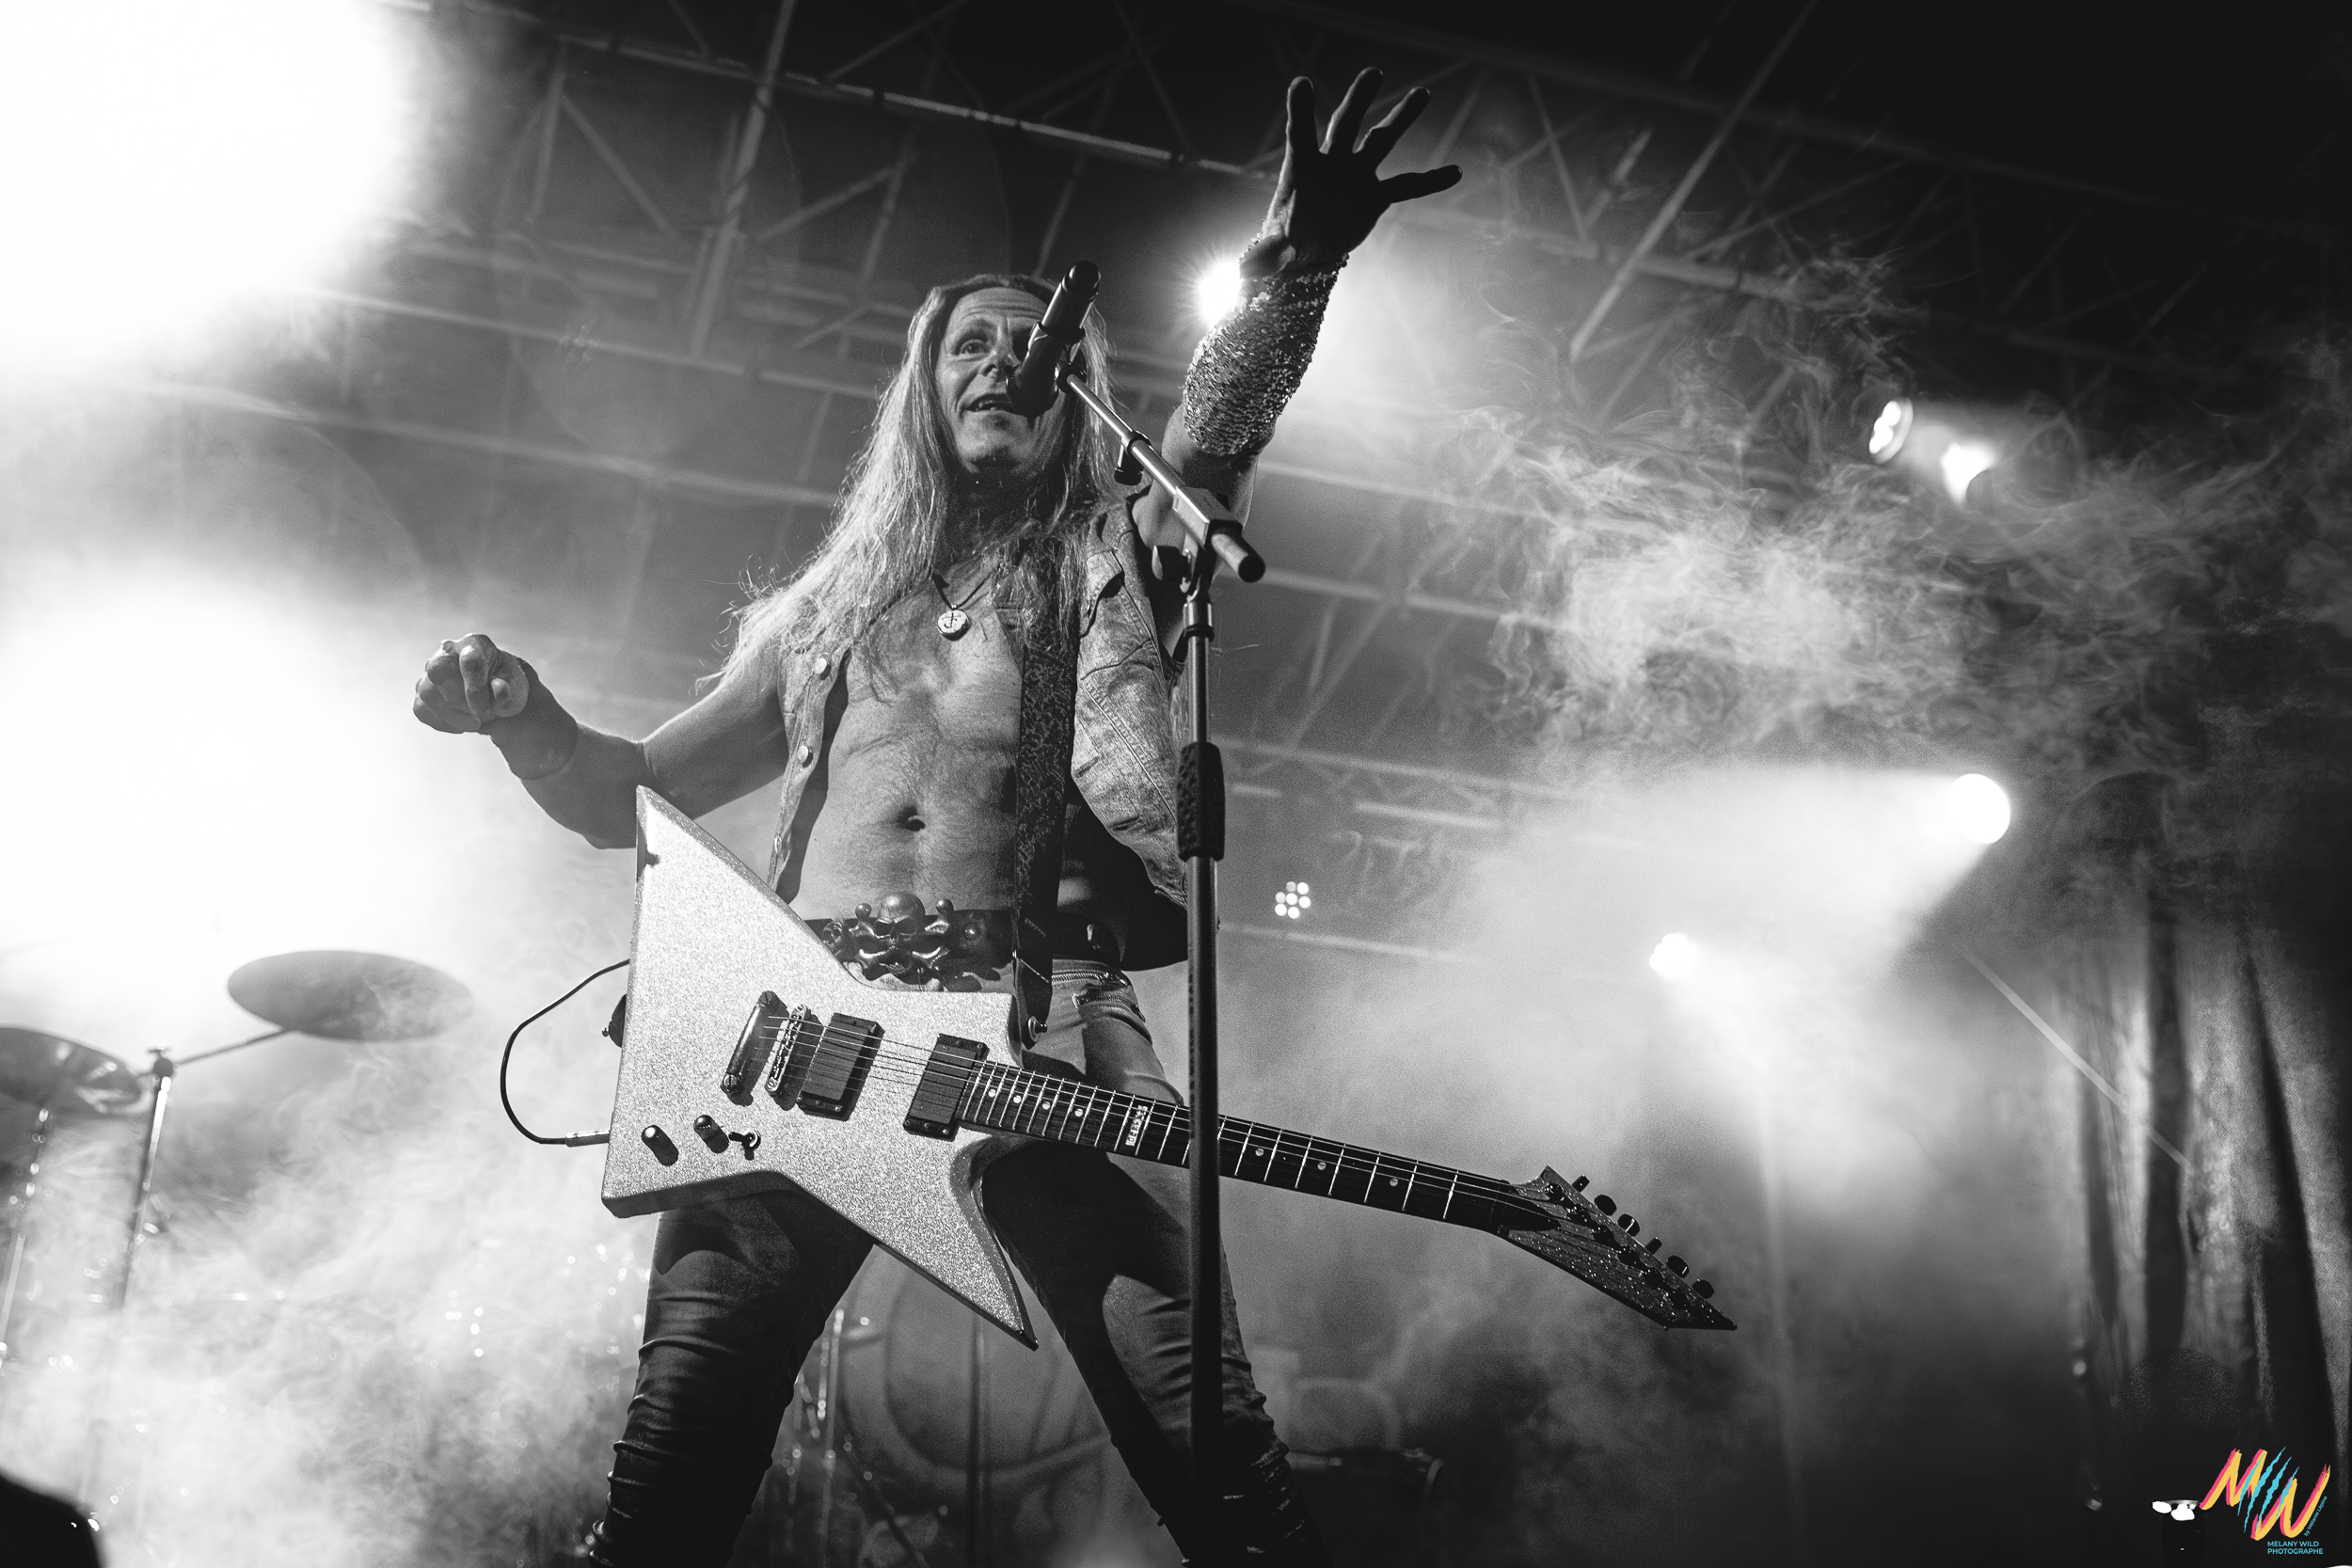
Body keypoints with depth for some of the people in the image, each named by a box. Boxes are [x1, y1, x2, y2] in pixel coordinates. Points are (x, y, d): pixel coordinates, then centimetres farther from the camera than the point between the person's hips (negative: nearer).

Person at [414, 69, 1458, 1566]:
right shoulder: (830, 610, 26)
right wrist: (524, 717, 5)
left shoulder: (1113, 567, 19)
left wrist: (1294, 277, -23)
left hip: (1047, 1040, -2)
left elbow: (1216, 433, -3)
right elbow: (631, 798, 27)